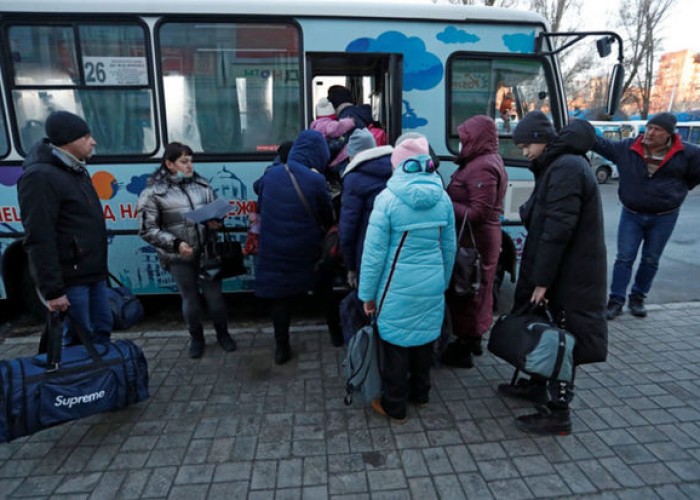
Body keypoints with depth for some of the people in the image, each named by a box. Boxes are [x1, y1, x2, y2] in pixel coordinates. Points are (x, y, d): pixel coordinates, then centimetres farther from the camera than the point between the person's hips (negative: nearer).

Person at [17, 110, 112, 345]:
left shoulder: (77, 171, 14)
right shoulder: (40, 177, -16)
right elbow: (39, 240, -20)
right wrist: (52, 290, -21)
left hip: (92, 274, 9)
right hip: (70, 279, -9)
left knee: (102, 330, 15)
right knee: (79, 340, 0)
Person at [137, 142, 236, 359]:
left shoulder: (201, 184, 3)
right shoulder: (153, 192, -8)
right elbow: (147, 230, -8)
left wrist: (216, 222, -10)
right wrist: (175, 244, -17)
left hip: (207, 252, 2)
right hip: (179, 257, -2)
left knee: (214, 295, 10)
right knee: (190, 298, 12)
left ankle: (222, 333, 32)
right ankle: (196, 338, 34)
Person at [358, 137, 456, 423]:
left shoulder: (388, 198, -14)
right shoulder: (442, 198, 1)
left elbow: (374, 252, -13)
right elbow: (449, 247, 8)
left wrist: (367, 293, -3)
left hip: (398, 288, -5)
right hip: (432, 285, 5)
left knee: (397, 343, 9)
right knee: (424, 339, 21)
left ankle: (394, 406, 26)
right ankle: (420, 394, 41)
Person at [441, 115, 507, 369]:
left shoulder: (482, 168, -20)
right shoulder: (487, 160, 13)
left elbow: (478, 213, -25)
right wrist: (448, 198, 1)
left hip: (474, 240, -11)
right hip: (480, 237, 11)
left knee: (466, 291, -1)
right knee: (475, 290, 19)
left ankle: (464, 349, 11)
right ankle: (472, 340, 34)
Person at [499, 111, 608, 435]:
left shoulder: (566, 169, -20)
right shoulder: (558, 165, 13)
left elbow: (557, 229, -25)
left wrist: (542, 279, -21)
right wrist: (538, 274, 13)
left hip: (569, 274, -9)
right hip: (559, 269, 9)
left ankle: (558, 412, 14)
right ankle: (536, 384, 37)